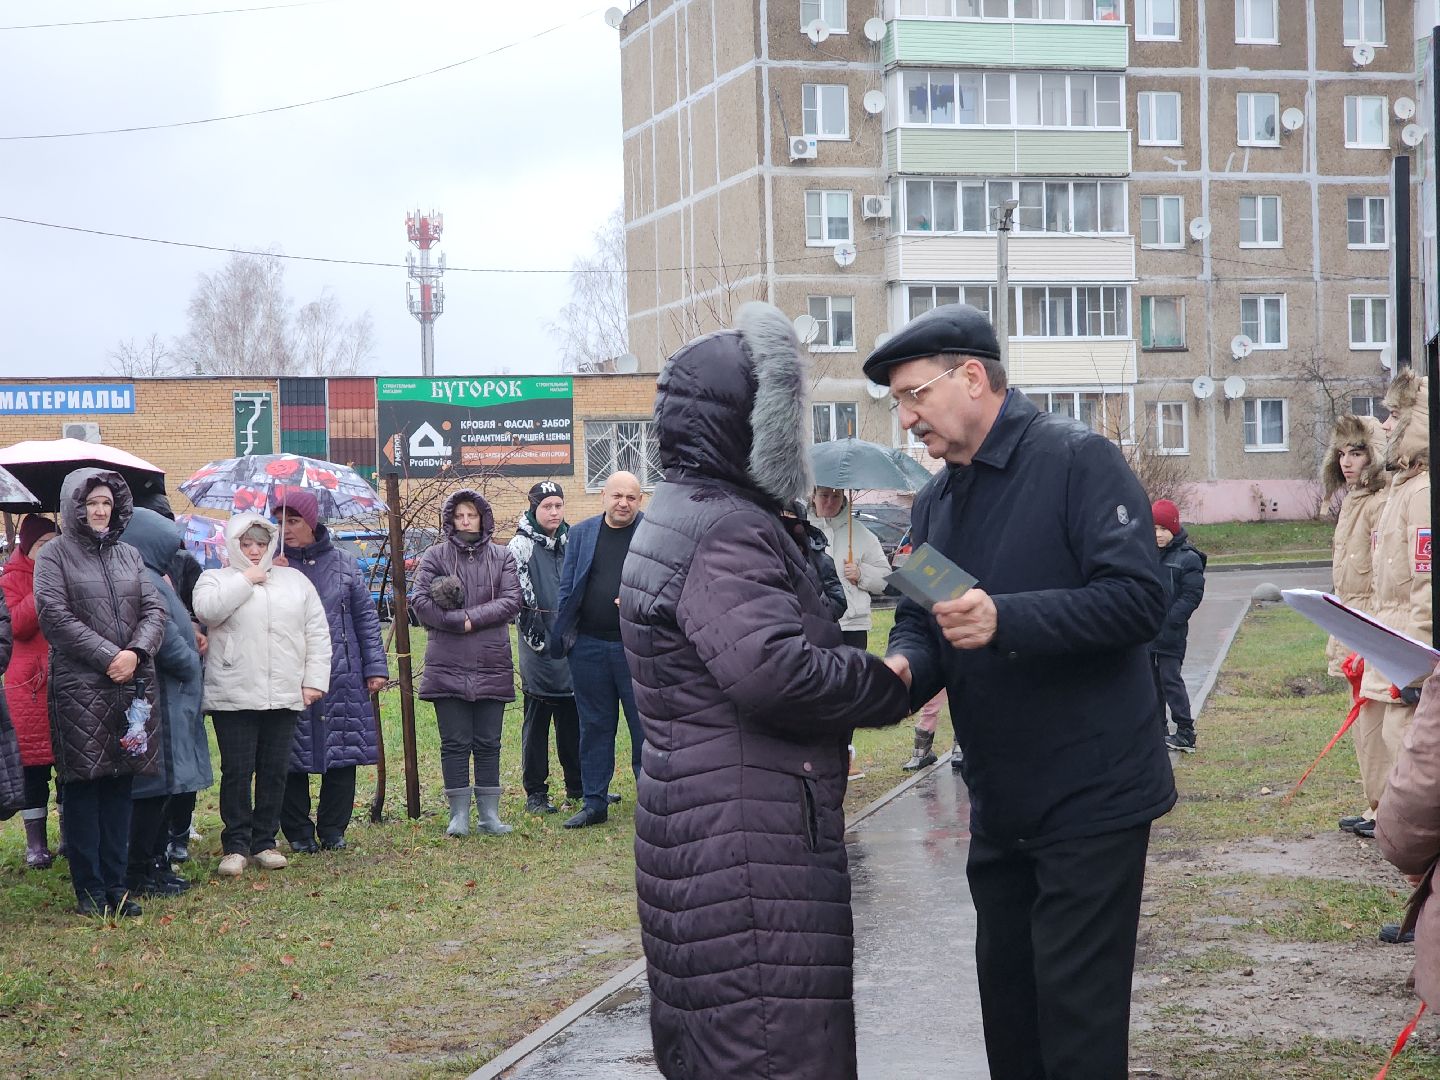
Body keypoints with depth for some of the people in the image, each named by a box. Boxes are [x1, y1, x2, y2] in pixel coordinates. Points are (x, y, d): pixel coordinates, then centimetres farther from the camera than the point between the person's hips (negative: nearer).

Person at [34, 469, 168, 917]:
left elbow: (154, 610, 8)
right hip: (79, 688, -4)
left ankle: (115, 884, 11)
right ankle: (89, 890, 5)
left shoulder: (128, 555, 15)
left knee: (120, 786, 6)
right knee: (83, 787, -1)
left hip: (133, 685, 4)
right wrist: (108, 656, -15)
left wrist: (136, 653, -10)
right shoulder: (55, 555, 1)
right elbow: (55, 616, -10)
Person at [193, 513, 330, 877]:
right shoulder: (216, 579, 7)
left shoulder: (296, 581, 15)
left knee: (275, 771, 7)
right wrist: (246, 581, -9)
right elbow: (206, 609, -16)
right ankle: (235, 846, 4)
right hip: (233, 697, -3)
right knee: (237, 772, -3)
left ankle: (264, 843, 17)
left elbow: (317, 634, 13)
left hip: (284, 696, 3)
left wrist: (315, 680, 4)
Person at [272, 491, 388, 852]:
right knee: (291, 758, 1)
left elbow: (366, 616, 10)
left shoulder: (343, 564, 7)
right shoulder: (274, 564, 4)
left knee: (343, 754, 2)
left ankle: (333, 828, 14)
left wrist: (376, 667, 5)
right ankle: (298, 832, 12)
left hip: (342, 675, 1)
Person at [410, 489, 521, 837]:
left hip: (492, 665, 1)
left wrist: (471, 617, -13)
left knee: (488, 744, 7)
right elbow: (421, 602, -6)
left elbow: (511, 601, -3)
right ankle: (459, 814, 8)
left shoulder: (502, 557, 9)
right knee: (455, 743, 2)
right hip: (447, 667, -1)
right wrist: (462, 622, -14)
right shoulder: (435, 557, 5)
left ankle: (489, 812, 12)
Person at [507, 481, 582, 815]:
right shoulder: (521, 545, -4)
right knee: (537, 718, -2)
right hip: (540, 644, -5)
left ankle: (578, 786, 21)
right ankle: (535, 793, 3)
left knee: (573, 715, 11)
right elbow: (518, 594, -11)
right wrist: (533, 628, -17)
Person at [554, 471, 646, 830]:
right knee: (594, 726, 10)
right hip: (588, 645, 3)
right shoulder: (581, 533, 9)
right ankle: (594, 802, 17)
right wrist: (564, 636, 4)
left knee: (646, 725, 0)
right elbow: (567, 588, 10)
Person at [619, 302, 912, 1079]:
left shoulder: (681, 516, 19)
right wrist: (888, 686, -13)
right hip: (748, 840, -11)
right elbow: (772, 671, -28)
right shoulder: (725, 533, -16)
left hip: (697, 826, 11)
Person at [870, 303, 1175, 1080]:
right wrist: (905, 668, -13)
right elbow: (919, 627, 11)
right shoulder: (936, 501, 12)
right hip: (999, 806, 8)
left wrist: (1004, 620, -32)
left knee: (1077, 1016, -4)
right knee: (1007, 1005, 16)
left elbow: (1139, 599, -21)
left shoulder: (1077, 461, -12)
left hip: (1089, 801, -8)